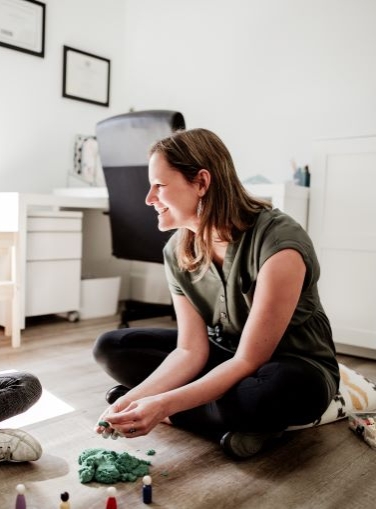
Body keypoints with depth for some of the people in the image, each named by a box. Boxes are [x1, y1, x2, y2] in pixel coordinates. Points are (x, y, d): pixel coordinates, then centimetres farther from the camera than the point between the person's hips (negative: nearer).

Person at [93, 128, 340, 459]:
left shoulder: (279, 242, -29)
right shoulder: (177, 251, -9)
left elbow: (250, 361, -28)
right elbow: (191, 350, -12)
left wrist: (165, 405, -35)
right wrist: (135, 397, -26)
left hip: (291, 367, -6)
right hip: (225, 355, 7)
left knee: (286, 388, -43)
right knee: (111, 348, -5)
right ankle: (245, 422, -11)